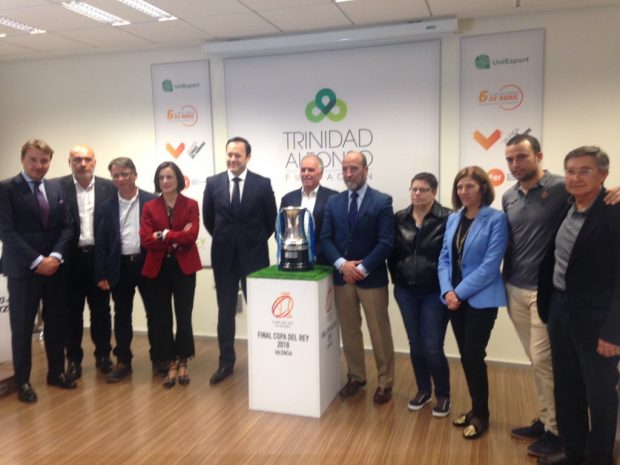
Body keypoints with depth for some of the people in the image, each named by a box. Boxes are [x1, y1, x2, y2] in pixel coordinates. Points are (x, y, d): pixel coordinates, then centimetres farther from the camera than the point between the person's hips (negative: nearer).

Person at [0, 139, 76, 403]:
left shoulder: (56, 189, 11)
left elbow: (67, 226, 7)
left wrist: (55, 256, -9)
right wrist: (36, 260, -16)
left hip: (55, 267, 5)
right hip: (22, 269, -4)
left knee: (56, 322, 11)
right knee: (22, 327, 4)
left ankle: (56, 372, 26)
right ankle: (22, 381, 18)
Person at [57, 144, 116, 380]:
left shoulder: (109, 187, 2)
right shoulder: (59, 187, -3)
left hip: (99, 256, 1)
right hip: (71, 258, -1)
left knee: (101, 309, 11)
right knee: (73, 311, 9)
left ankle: (103, 355, 25)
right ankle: (74, 359, 21)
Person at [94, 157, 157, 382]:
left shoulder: (152, 201, -2)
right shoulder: (106, 207, 6)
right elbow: (100, 243, 5)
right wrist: (101, 274, 1)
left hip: (147, 264, -2)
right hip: (120, 267, 2)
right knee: (122, 316, 9)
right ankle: (123, 362, 21)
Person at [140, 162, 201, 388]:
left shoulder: (190, 205, 0)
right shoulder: (149, 207, 4)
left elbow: (191, 236, -12)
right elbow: (146, 239, -8)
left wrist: (164, 235, -14)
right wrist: (177, 238, -14)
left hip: (184, 267, -1)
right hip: (157, 268, 2)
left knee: (184, 316, 5)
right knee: (161, 317, 5)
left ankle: (183, 362, 21)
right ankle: (171, 363, 19)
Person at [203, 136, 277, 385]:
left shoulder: (262, 184, -6)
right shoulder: (213, 183, 0)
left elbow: (271, 220, 2)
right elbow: (208, 219, 10)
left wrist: (256, 242, 6)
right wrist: (223, 240, 11)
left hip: (253, 256, -2)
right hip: (224, 256, 2)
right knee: (225, 311, 10)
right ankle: (226, 362, 22)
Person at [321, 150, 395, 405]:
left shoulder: (382, 201, -5)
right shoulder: (333, 201, 7)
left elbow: (386, 243, -12)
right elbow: (326, 239, 3)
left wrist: (362, 268, -18)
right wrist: (342, 263, -13)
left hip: (372, 277, -4)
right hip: (342, 276, 4)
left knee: (379, 333, 6)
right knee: (349, 331, 14)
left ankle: (385, 382, 22)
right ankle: (356, 377, 31)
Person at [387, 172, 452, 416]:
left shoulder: (447, 219, -11)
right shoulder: (399, 218, 3)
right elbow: (392, 251, 11)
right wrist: (396, 277, 6)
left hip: (435, 292, -4)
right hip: (406, 291, 4)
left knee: (433, 347, -2)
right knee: (415, 344, 13)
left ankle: (443, 395, 21)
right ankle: (423, 390, 32)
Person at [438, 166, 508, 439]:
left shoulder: (496, 219, -11)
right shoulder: (453, 219, 8)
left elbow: (490, 265, -17)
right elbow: (444, 258, 7)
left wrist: (460, 292, -17)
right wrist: (447, 291, -8)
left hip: (481, 300, -6)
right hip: (455, 298, 6)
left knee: (474, 356, 0)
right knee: (465, 356, 13)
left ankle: (481, 415, 20)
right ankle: (476, 408, 31)